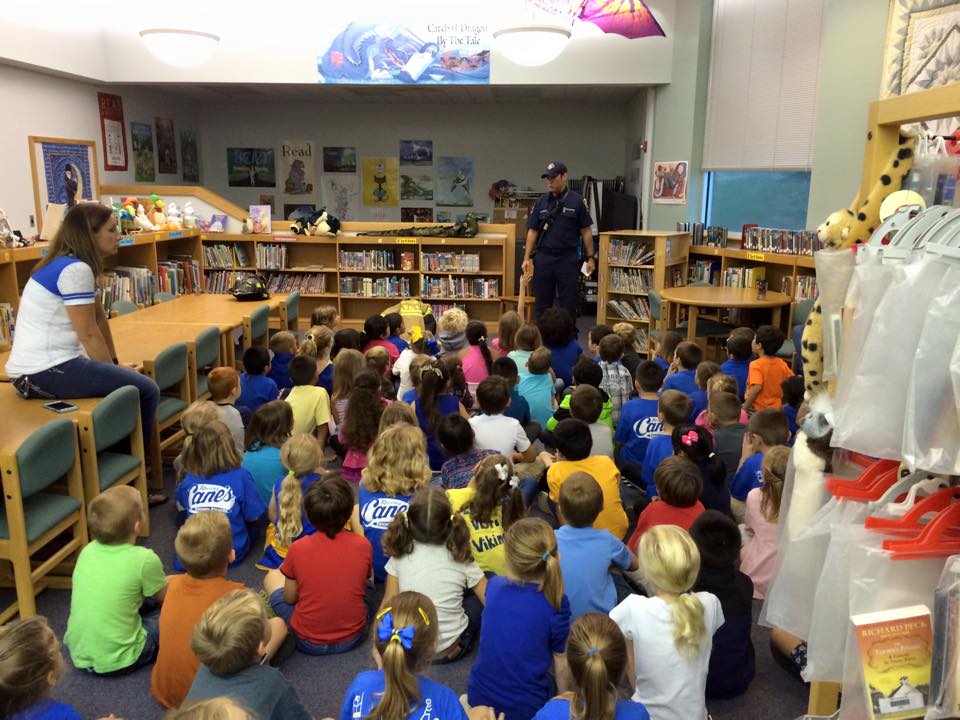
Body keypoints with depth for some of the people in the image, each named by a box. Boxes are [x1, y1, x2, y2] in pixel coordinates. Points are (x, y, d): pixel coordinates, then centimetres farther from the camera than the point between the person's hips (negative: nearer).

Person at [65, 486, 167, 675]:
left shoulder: (87, 551, -3)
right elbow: (165, 597, -1)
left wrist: (160, 581, 23)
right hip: (117, 661, -6)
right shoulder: (144, 559, -19)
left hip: (78, 655, 6)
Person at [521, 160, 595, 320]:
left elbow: (586, 231, 1)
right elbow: (532, 230, 6)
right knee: (542, 304, 8)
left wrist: (590, 257, -3)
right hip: (544, 258, 2)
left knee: (568, 304, 3)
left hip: (568, 259, -2)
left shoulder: (577, 201, -2)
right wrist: (527, 258, -2)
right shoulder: (541, 201, 5)